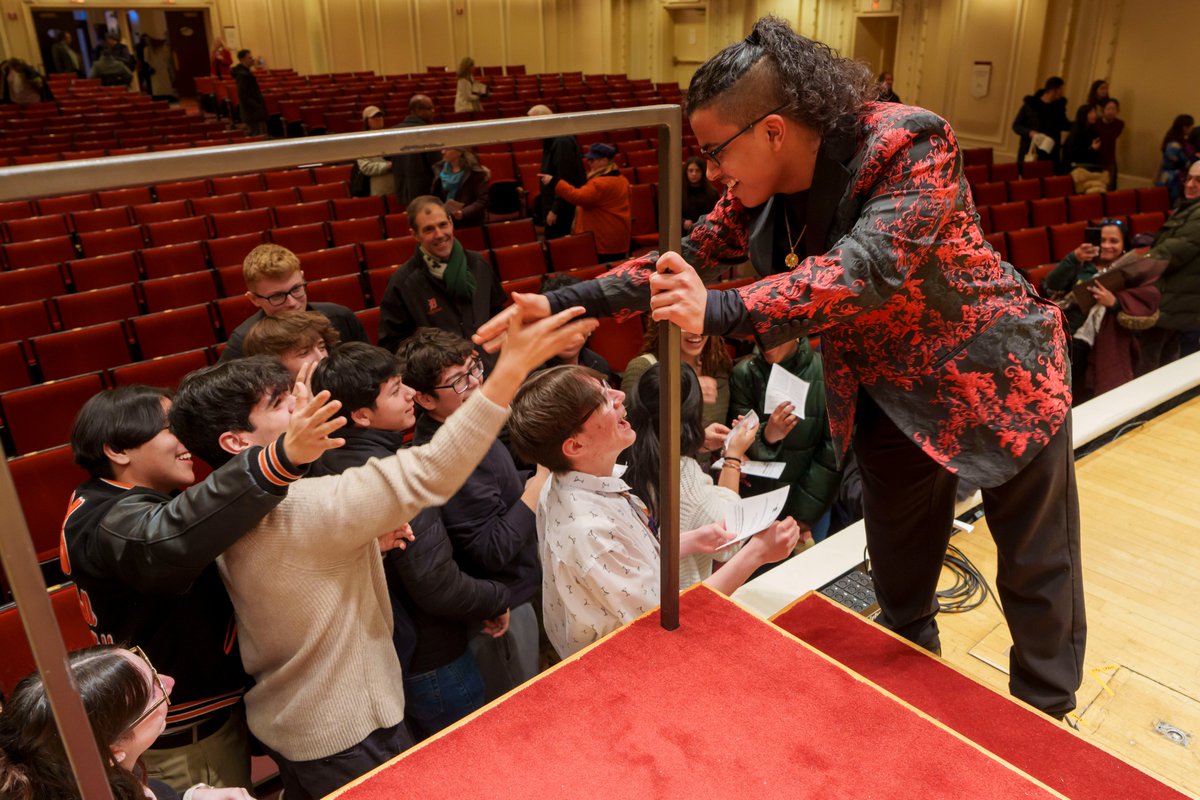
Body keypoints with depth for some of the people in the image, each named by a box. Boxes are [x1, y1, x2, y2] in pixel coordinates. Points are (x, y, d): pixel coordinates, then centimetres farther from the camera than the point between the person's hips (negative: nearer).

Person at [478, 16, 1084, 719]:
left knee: (1039, 581, 13)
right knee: (901, 590, 16)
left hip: (998, 383, -5)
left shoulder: (910, 145, -26)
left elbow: (869, 268, -40)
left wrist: (720, 310, -51)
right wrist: (559, 303, -10)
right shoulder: (759, 194, -7)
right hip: (892, 404, 5)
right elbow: (683, 262, -2)